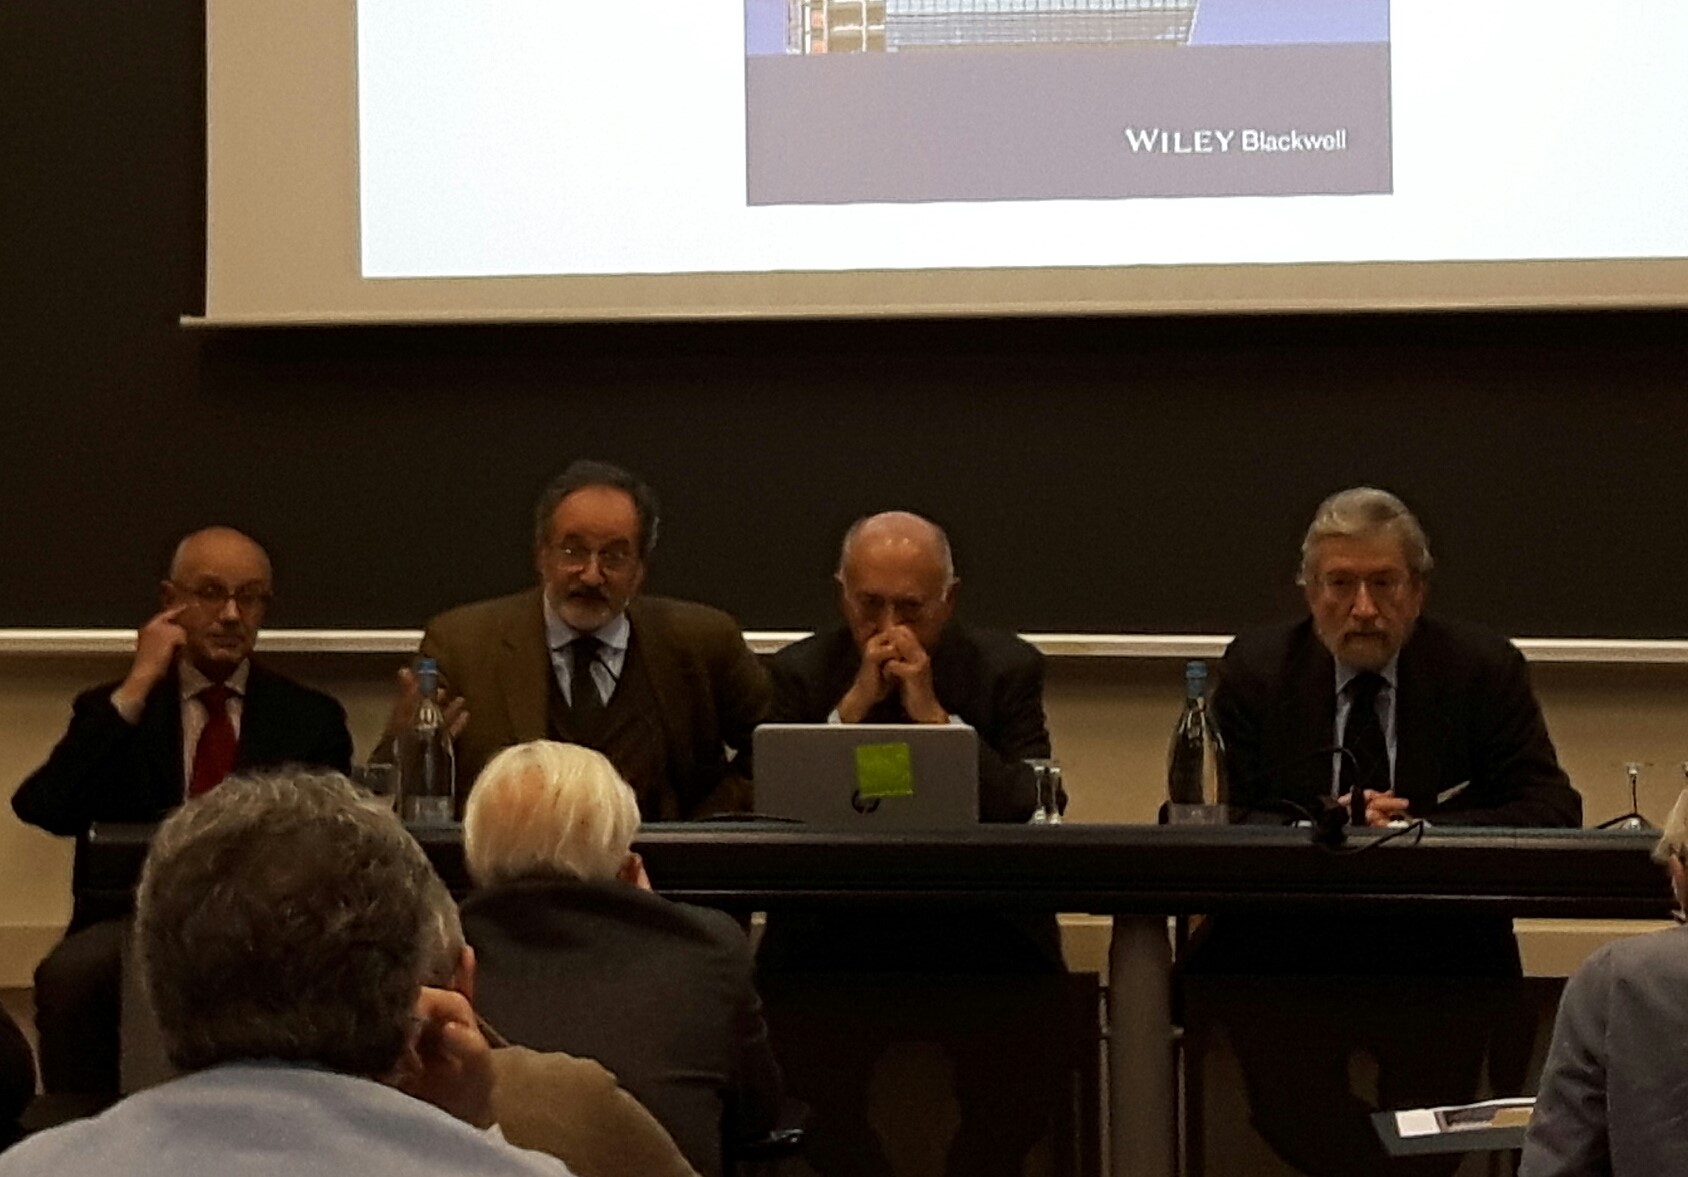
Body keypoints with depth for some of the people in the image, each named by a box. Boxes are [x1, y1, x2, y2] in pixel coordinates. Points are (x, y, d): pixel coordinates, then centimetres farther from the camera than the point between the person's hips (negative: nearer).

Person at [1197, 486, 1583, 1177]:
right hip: (1285, 954, 2)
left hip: (1440, 959, -2)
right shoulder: (1256, 669, 9)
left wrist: (1420, 834, -17)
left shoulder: (1485, 670, 6)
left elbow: (1554, 814, -3)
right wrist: (1317, 831, -18)